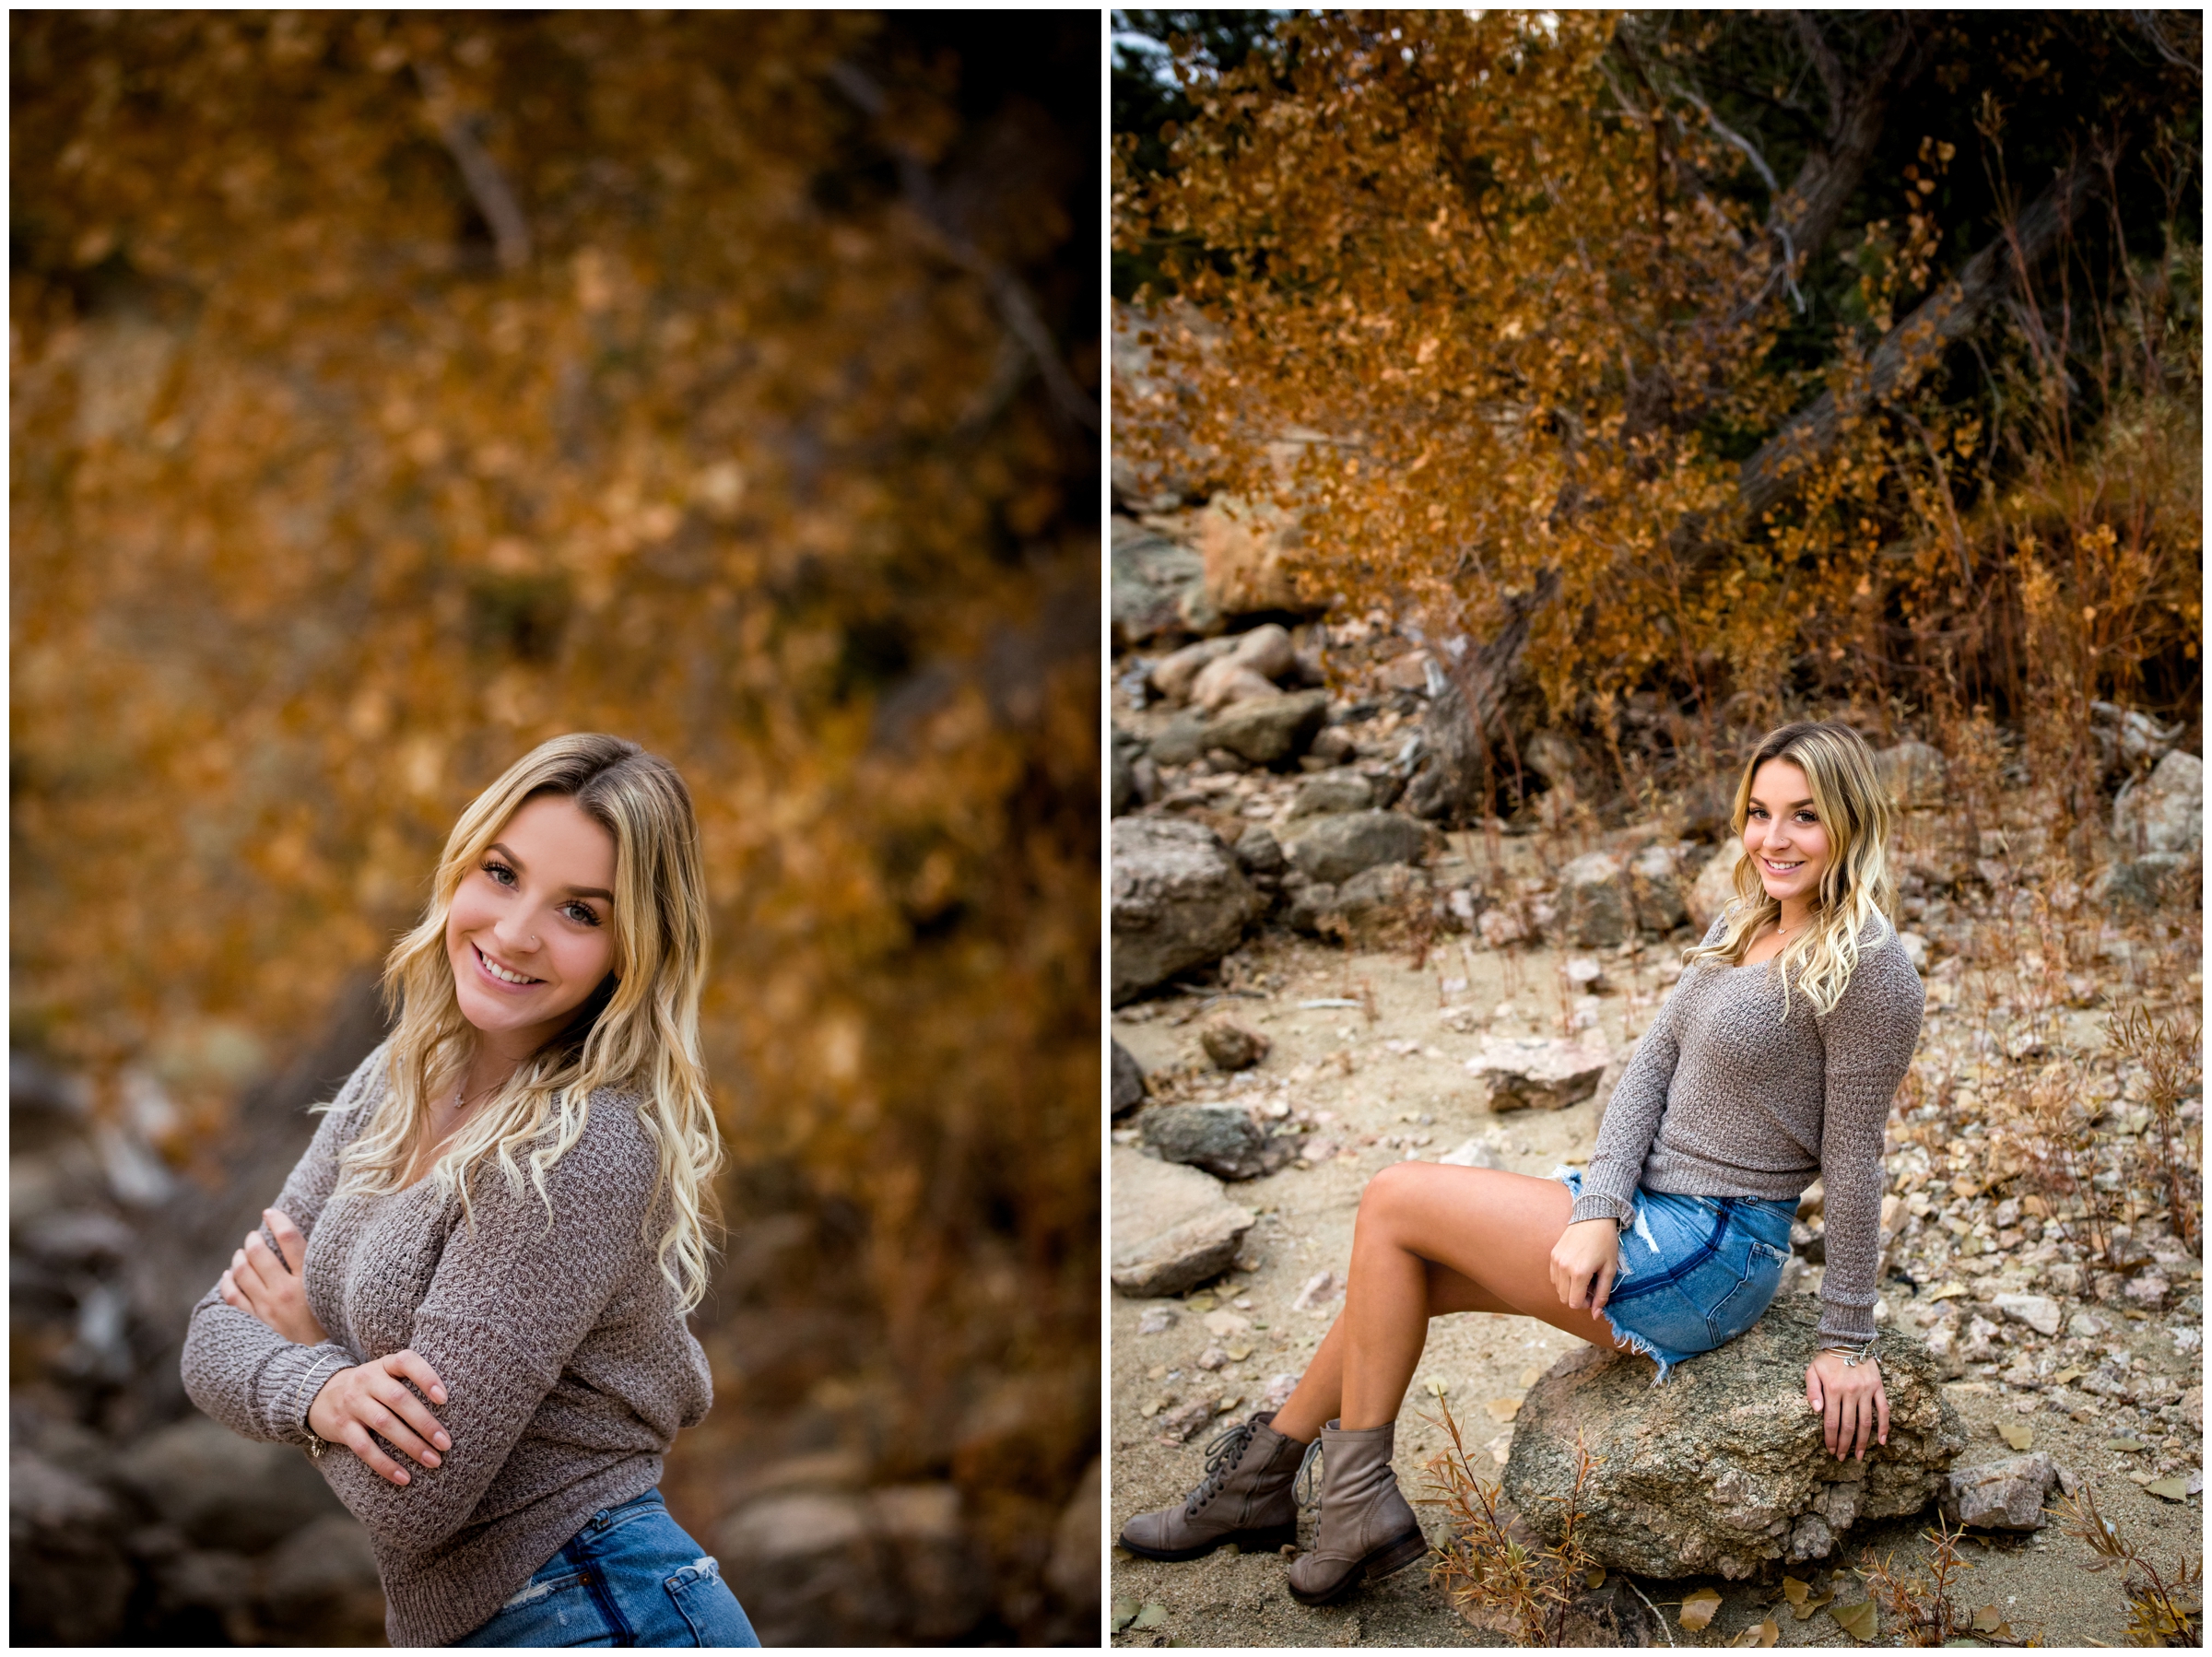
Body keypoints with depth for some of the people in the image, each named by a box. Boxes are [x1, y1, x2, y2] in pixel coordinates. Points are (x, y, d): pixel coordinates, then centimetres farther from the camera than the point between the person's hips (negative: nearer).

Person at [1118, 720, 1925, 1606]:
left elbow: (1853, 1159, -15)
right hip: (1643, 1216, 8)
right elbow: (1651, 1066, 2)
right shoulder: (1737, 927, 10)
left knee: (1393, 1201, -7)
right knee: (1401, 1276, 5)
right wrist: (1598, 1211, -13)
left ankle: (1358, 1505, 2)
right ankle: (1258, 1482, 20)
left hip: (1705, 1259, -8)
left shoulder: (1867, 966, -17)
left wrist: (1847, 1342, -9)